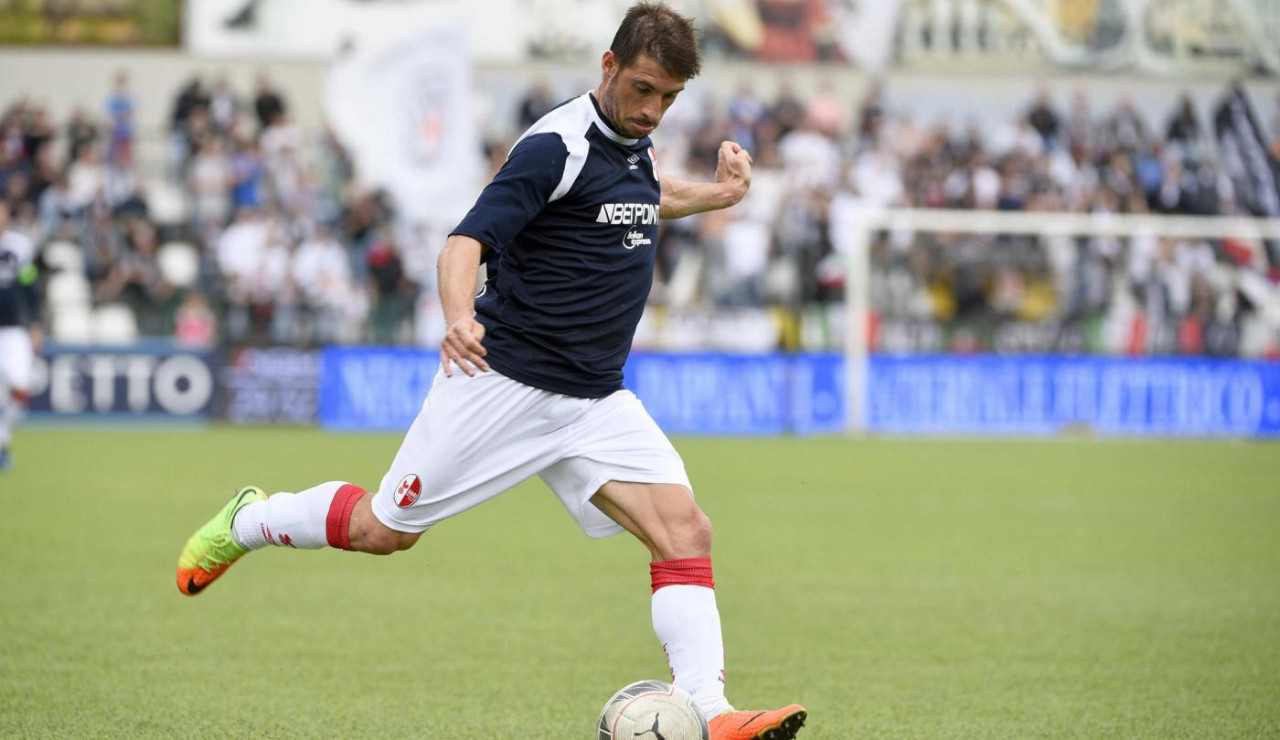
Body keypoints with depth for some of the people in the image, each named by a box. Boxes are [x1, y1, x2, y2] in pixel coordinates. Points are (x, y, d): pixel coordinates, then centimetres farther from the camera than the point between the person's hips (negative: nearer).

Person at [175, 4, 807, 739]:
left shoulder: (632, 143, 9)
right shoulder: (557, 146, -17)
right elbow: (467, 242, -26)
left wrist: (713, 196, 24)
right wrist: (460, 317, -45)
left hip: (596, 399, 7)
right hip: (506, 381, -7)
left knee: (686, 531, -12)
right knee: (385, 528, 5)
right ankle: (244, 522, 32)